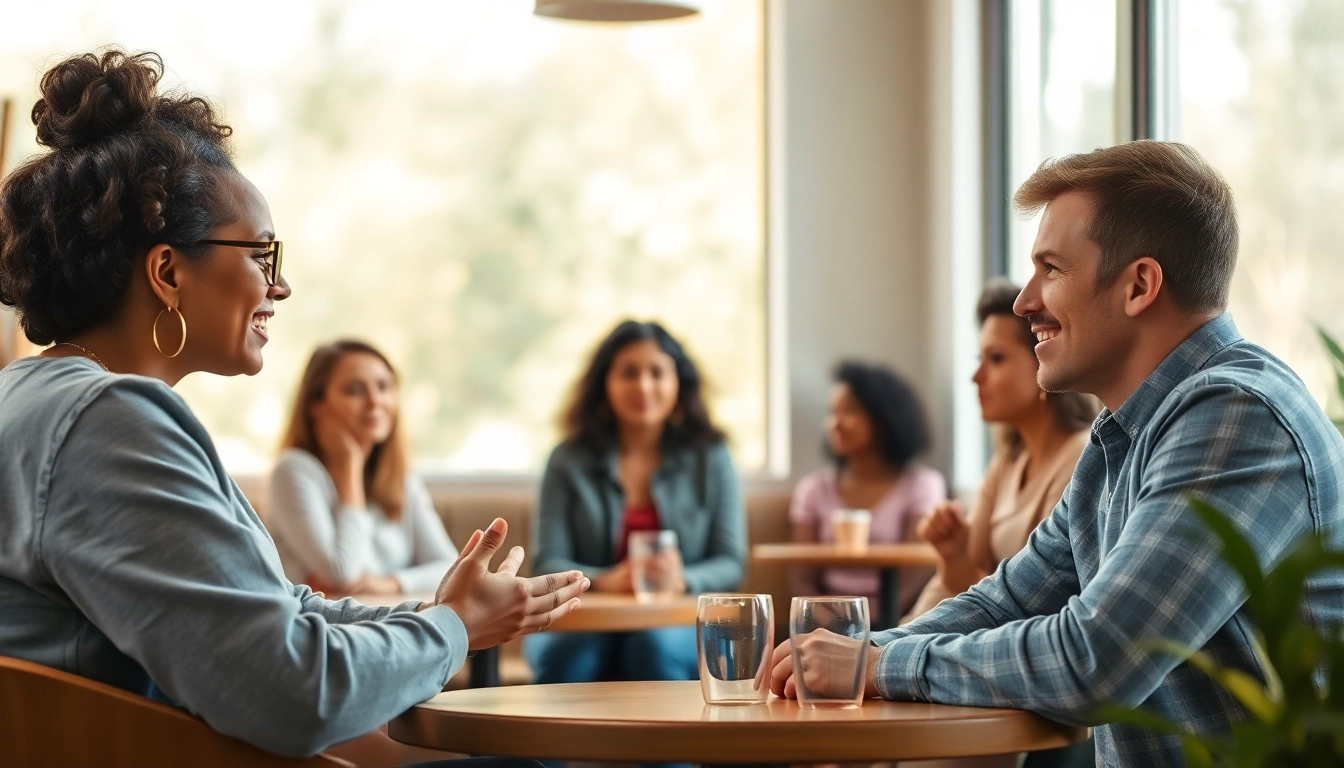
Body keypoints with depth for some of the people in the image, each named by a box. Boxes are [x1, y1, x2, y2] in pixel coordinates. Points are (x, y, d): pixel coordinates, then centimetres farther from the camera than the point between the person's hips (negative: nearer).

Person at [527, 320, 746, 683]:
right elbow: (548, 563, 0)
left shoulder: (710, 458, 9)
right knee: (567, 651, -35)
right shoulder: (569, 462, 7)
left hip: (678, 623, 1)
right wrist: (604, 581, -22)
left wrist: (682, 581, -19)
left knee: (656, 646, -35)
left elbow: (730, 564, 4)